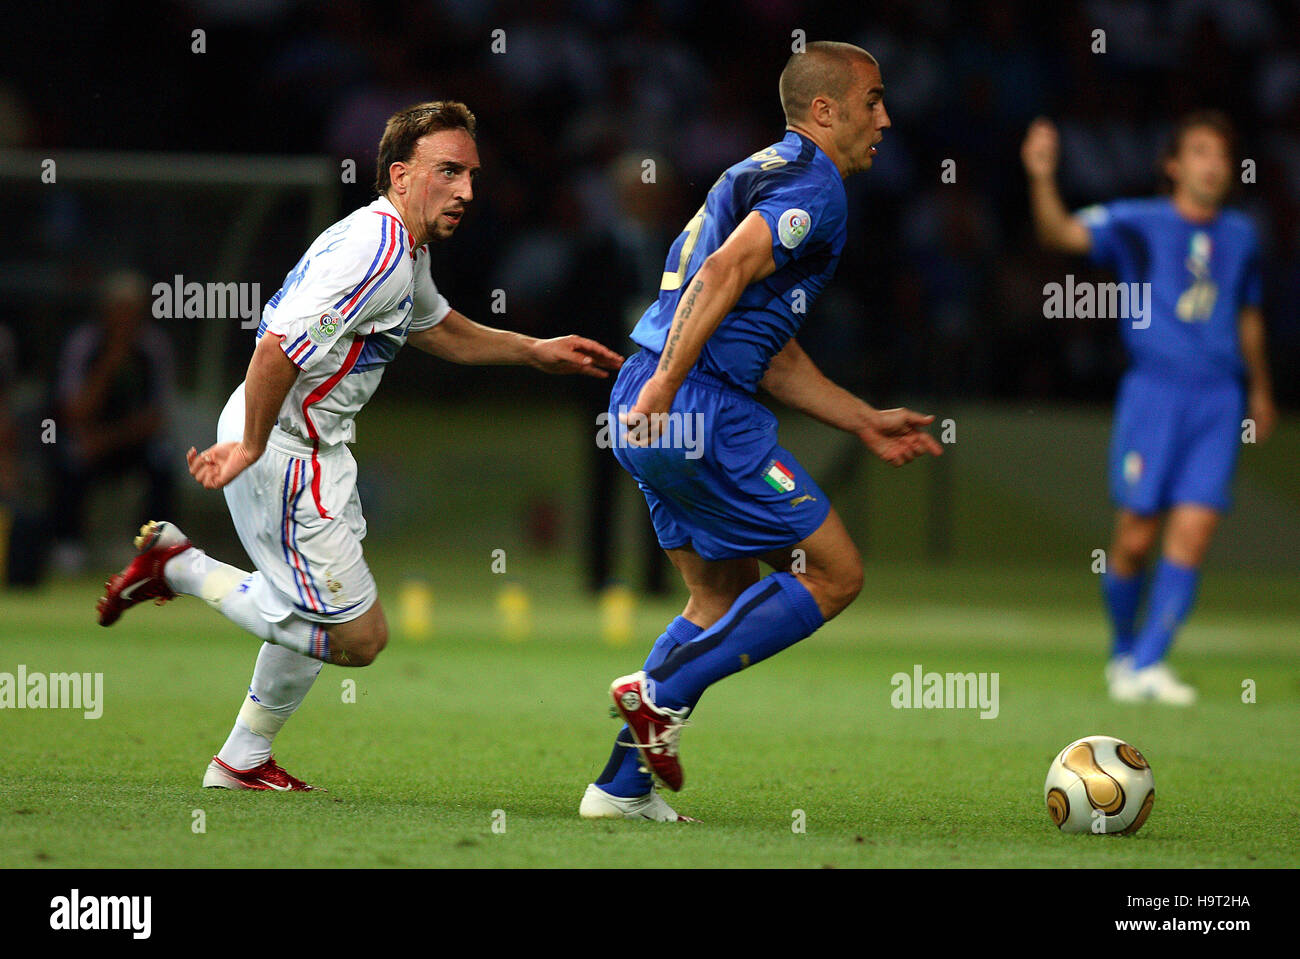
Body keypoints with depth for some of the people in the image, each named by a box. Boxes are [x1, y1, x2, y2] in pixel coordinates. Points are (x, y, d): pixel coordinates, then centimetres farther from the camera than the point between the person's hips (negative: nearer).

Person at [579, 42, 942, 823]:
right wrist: (666, 382, -28)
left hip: (658, 418, 10)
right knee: (834, 573, -1)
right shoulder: (814, 185, -7)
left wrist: (866, 423, 27)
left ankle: (621, 786, 15)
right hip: (702, 410, -10)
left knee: (727, 594, 20)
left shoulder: (766, 175, 26)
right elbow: (725, 272, -23)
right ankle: (663, 692, -5)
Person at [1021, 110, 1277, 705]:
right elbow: (1063, 233, -17)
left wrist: (1260, 390, 35)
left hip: (1219, 399, 3)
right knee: (1135, 537, -4)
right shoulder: (1139, 224, -1)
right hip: (1152, 393, -3)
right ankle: (1123, 650, 20)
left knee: (1193, 532, -9)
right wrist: (1042, 181, -35)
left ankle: (1146, 666, -7)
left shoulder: (1240, 236, 13)